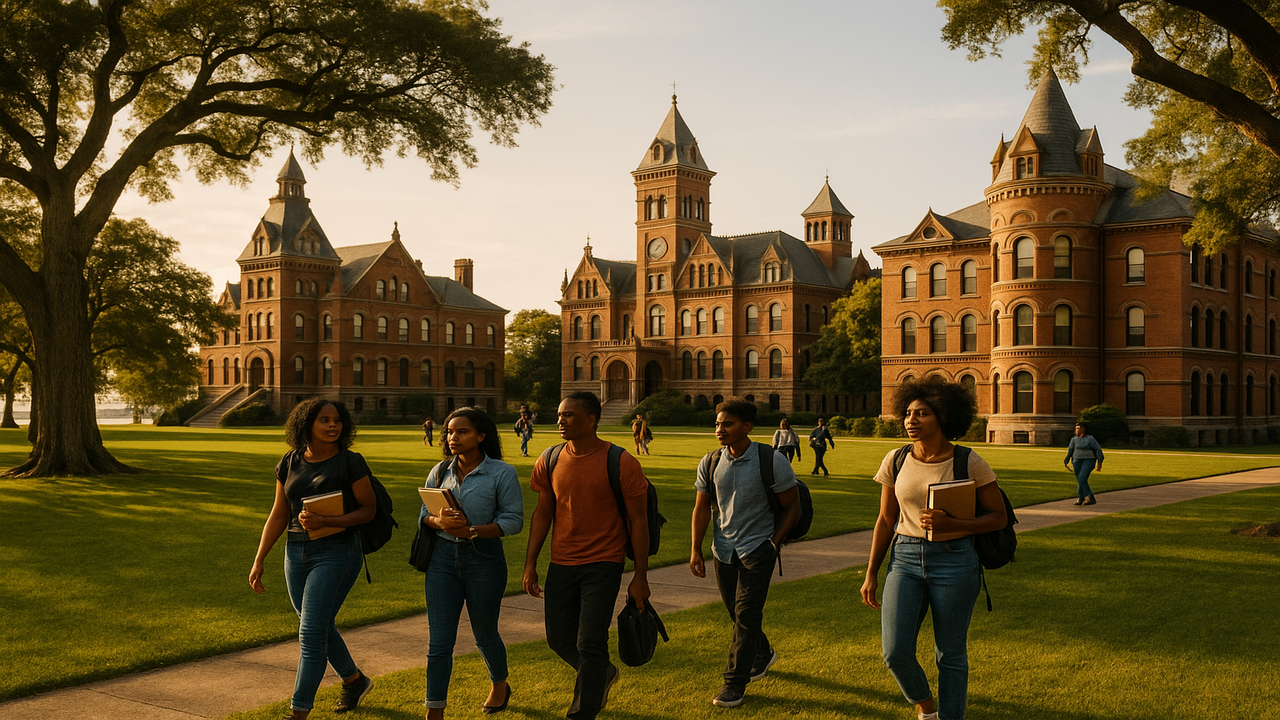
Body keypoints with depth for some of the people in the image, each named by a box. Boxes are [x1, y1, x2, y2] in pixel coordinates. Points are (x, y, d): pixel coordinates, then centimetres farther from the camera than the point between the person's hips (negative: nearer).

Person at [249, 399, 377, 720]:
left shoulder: (350, 462, -8)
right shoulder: (290, 463, 5)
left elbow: (369, 508, -6)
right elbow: (279, 515, 9)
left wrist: (326, 522, -19)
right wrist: (259, 560, 6)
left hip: (337, 552, -6)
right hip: (297, 552, 6)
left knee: (311, 633, -9)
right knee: (320, 628, 18)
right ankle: (355, 681, 41)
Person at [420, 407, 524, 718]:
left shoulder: (502, 473, -8)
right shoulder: (440, 471, 5)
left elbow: (514, 520, -11)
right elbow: (424, 514, 8)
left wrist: (472, 531, -23)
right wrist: (439, 521, -16)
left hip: (483, 558, -3)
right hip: (443, 556, 3)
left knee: (484, 634, 15)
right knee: (439, 640, -1)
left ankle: (500, 686, 43)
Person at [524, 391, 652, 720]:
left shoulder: (621, 464, -11)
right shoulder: (550, 460, 2)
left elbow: (638, 521, -7)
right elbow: (542, 513, 11)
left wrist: (640, 577, -8)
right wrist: (530, 564, 7)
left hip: (603, 565, -5)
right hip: (561, 564, 5)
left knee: (590, 642, -6)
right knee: (559, 638, 10)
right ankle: (603, 673, 38)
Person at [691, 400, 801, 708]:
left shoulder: (772, 461, -13)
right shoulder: (710, 463, -1)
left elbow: (793, 506, -4)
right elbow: (702, 507, 7)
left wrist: (774, 542, -8)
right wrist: (696, 550, 3)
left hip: (757, 548, -5)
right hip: (723, 549, 5)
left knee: (746, 616, -7)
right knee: (737, 612, 15)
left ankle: (735, 683, 2)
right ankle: (763, 654, 42)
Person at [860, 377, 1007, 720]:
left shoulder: (969, 463, -8)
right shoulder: (895, 461, 2)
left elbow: (997, 517, -3)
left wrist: (950, 524, -20)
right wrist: (871, 574, 8)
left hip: (954, 561, -3)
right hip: (905, 560, 3)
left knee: (950, 654, 6)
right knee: (895, 652, -6)